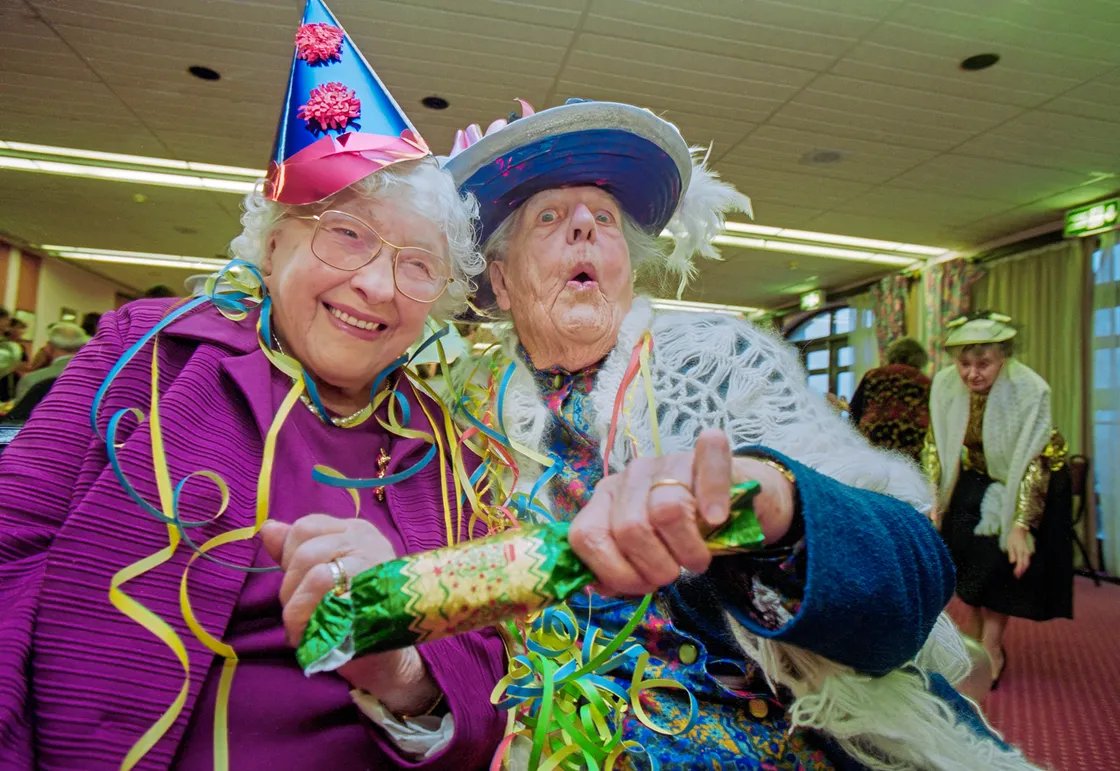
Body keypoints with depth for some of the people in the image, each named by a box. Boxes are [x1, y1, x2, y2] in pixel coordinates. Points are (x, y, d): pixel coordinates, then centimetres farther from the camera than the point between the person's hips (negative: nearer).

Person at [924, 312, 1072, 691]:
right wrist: (933, 502, -15)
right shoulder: (945, 383, -19)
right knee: (967, 558, 5)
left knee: (1003, 563, -3)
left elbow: (1033, 464, -27)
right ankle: (971, 641, 22)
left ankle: (992, 649, 14)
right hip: (974, 480, 4)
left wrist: (1019, 526, -30)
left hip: (1021, 484, -3)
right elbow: (934, 446, -10)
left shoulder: (1030, 390, -29)